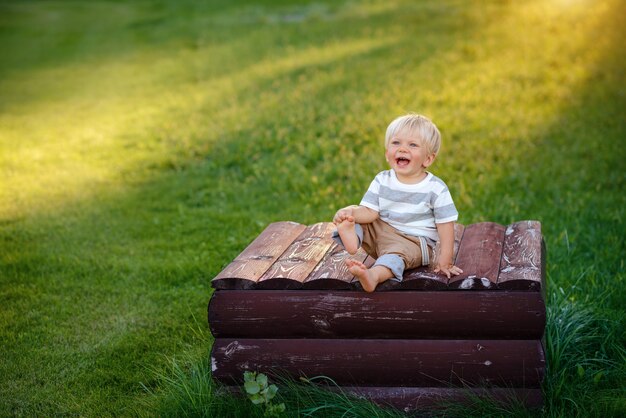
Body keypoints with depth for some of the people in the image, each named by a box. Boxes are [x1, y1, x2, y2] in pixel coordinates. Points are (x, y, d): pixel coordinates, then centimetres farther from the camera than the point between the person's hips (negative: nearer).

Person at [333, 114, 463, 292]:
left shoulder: (436, 189, -10)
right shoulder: (382, 181, 0)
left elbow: (445, 225, -9)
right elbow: (370, 212, -6)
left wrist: (445, 260, -15)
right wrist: (350, 212, -29)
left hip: (414, 242, -5)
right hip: (380, 231, 5)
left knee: (396, 253, -35)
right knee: (353, 218, -11)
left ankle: (373, 275, -60)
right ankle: (349, 233, -43)